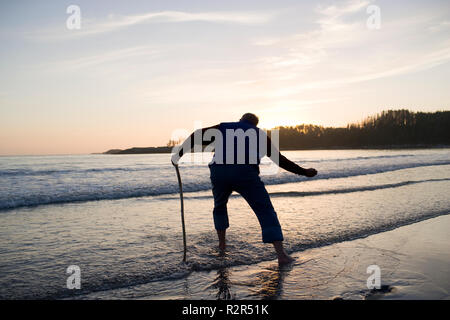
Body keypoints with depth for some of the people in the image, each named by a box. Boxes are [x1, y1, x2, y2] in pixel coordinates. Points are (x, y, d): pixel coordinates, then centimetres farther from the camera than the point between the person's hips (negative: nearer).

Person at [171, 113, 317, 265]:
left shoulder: (223, 128, 26)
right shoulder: (260, 134, 24)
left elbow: (198, 135, 12)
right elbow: (279, 159, 21)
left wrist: (179, 154, 17)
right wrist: (303, 172, 28)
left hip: (219, 172, 2)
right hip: (246, 173, -2)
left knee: (220, 206, 29)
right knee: (266, 212, 3)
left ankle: (221, 245, 31)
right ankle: (281, 255, -7)